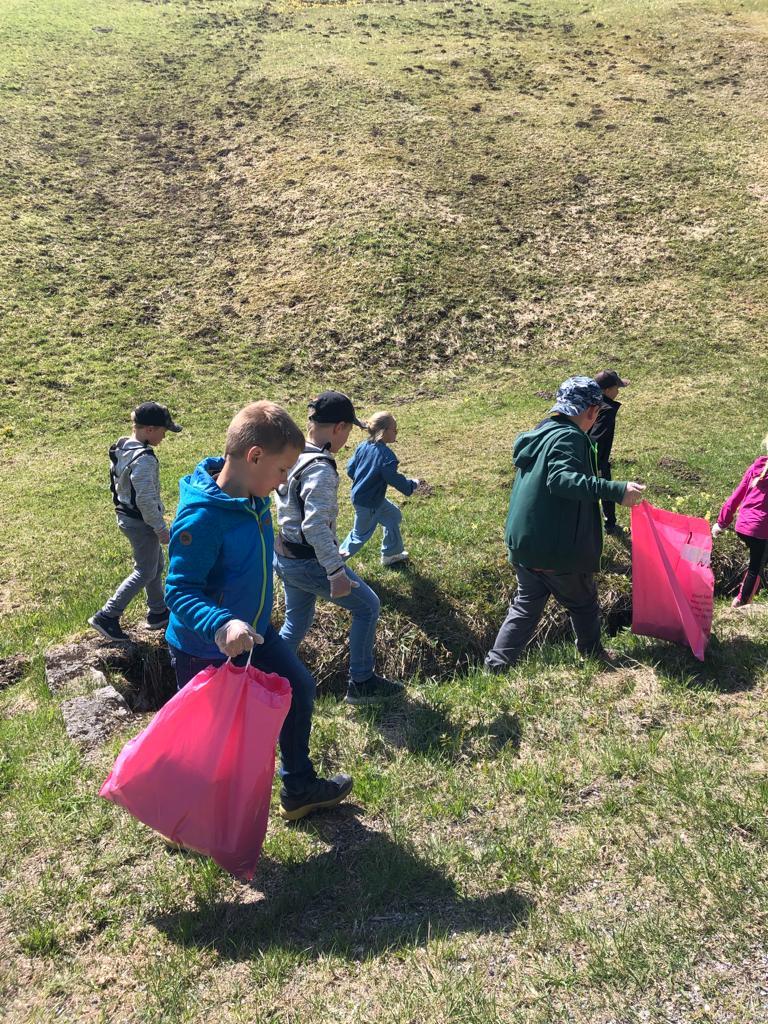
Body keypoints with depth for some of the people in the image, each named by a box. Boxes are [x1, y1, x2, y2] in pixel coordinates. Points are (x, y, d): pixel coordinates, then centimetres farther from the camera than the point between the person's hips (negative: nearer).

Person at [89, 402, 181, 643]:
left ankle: (158, 613, 32)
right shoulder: (144, 459, -27)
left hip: (126, 515, 10)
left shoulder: (120, 448, 3)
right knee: (145, 572, 4)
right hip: (141, 522, -10)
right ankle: (107, 616, 6)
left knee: (156, 564, 21)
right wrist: (161, 528, -17)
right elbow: (146, 500, -27)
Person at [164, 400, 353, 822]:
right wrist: (220, 626, -48)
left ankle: (298, 787, 39)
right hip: (204, 649, -8)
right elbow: (180, 590, -30)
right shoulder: (201, 517, -32)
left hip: (254, 631, 8)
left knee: (299, 688, 18)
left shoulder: (255, 500, -6)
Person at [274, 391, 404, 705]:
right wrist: (336, 571, -31)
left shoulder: (292, 456, 4)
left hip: (284, 555, 9)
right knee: (367, 606, 7)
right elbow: (316, 526, -31)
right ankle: (361, 683, 15)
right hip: (309, 562, -9)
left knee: (297, 620, 24)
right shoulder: (320, 469, -23)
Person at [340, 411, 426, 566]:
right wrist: (413, 485, -11)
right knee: (361, 534, 9)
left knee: (393, 515, 21)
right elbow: (394, 478, -27)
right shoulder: (386, 454, -27)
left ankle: (391, 554, 33)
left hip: (359, 494, 9)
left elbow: (350, 469, 4)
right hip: (367, 503, -9)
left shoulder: (362, 446, -3)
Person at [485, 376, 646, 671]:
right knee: (583, 602, 17)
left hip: (524, 544, 8)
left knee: (526, 606, 17)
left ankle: (497, 663, 12)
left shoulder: (542, 432, 11)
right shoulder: (569, 437, -18)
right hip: (557, 549, -8)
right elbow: (561, 478, -36)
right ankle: (592, 652, 37)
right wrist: (616, 490, -42)